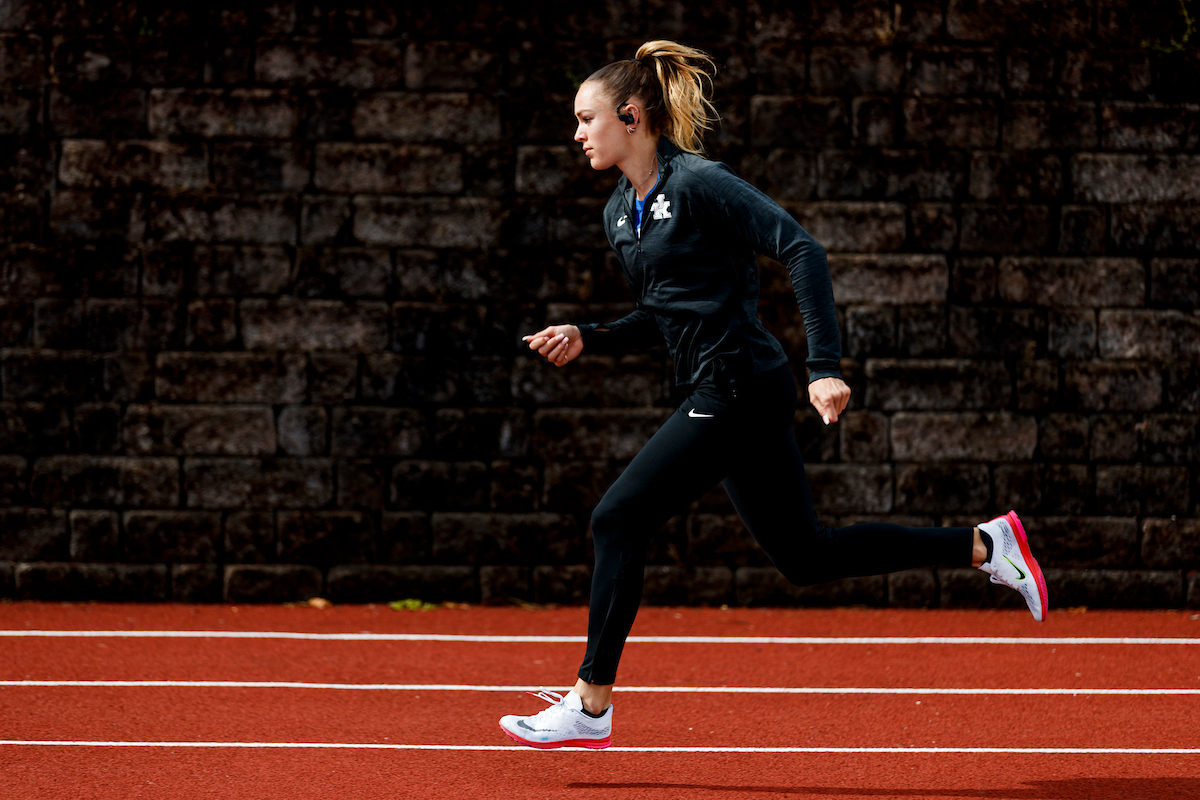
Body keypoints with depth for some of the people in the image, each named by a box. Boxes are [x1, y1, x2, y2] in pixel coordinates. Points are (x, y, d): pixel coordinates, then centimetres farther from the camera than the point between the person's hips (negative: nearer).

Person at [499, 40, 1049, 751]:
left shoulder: (697, 183, -13)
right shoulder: (620, 212, 14)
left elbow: (802, 251, -19)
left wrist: (826, 367, -25)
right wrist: (586, 339, 7)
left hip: (738, 387, -9)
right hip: (719, 394, 9)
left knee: (619, 519, -10)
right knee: (806, 557, 12)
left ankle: (590, 708, -3)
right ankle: (986, 545, 20)